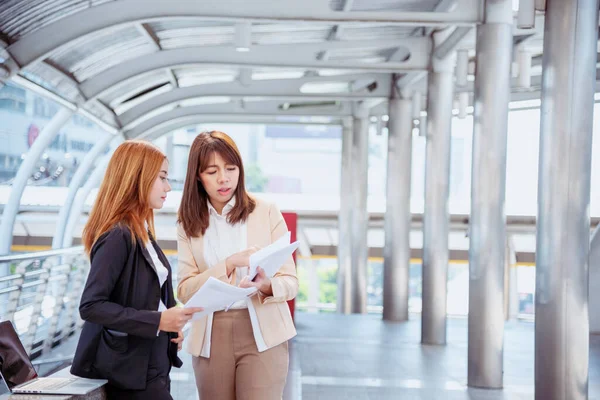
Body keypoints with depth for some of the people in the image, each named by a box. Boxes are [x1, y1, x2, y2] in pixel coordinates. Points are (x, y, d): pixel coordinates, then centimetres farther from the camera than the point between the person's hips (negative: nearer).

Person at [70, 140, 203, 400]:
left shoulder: (143, 233, 11)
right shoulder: (118, 236, -18)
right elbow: (90, 306, -23)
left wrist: (170, 325, 1)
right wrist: (158, 321, -24)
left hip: (152, 364, 9)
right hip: (130, 368, -9)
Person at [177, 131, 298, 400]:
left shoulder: (267, 212, 1)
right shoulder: (188, 225, 6)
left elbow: (291, 282, 0)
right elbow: (185, 290, -3)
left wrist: (267, 286, -23)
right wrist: (230, 263, -17)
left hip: (262, 333, -2)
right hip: (211, 337, 2)